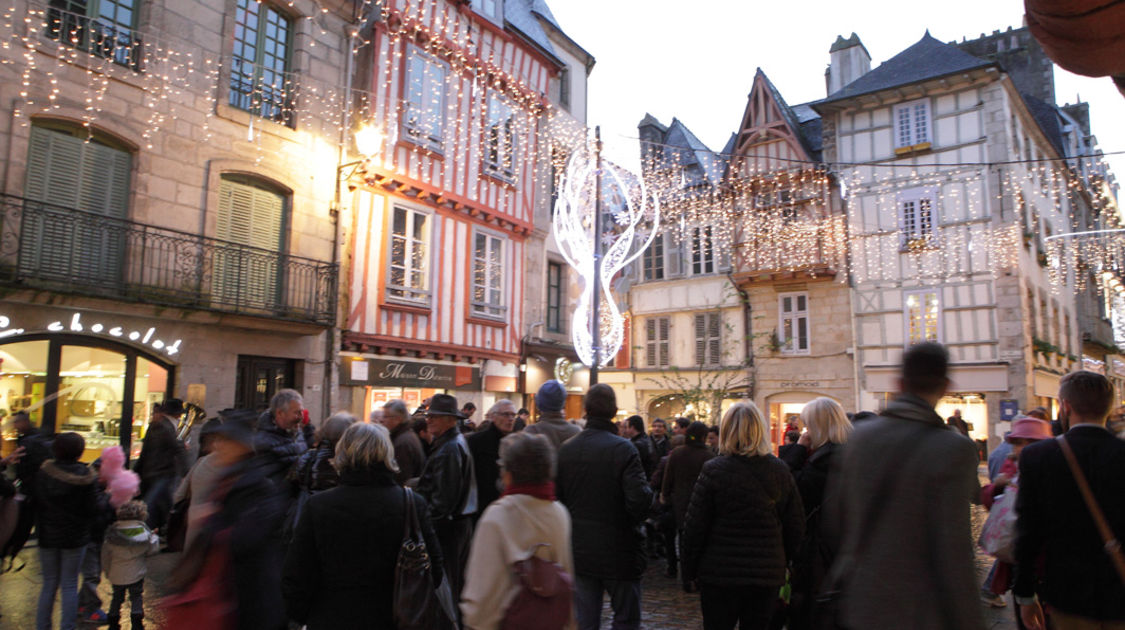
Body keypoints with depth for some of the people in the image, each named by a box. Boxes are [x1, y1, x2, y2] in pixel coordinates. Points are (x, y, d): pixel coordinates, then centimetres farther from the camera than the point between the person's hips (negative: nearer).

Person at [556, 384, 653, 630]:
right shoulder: (623, 449, -18)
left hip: (580, 552, 4)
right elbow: (640, 499, -24)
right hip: (619, 553, -4)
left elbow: (557, 499, 1)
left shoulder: (565, 450, -3)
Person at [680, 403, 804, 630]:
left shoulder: (713, 471, -12)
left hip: (720, 573, -3)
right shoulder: (781, 470, -1)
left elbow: (694, 527, -10)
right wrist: (785, 561, 16)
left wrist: (689, 571, 1)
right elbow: (796, 525, 4)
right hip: (768, 575, 3)